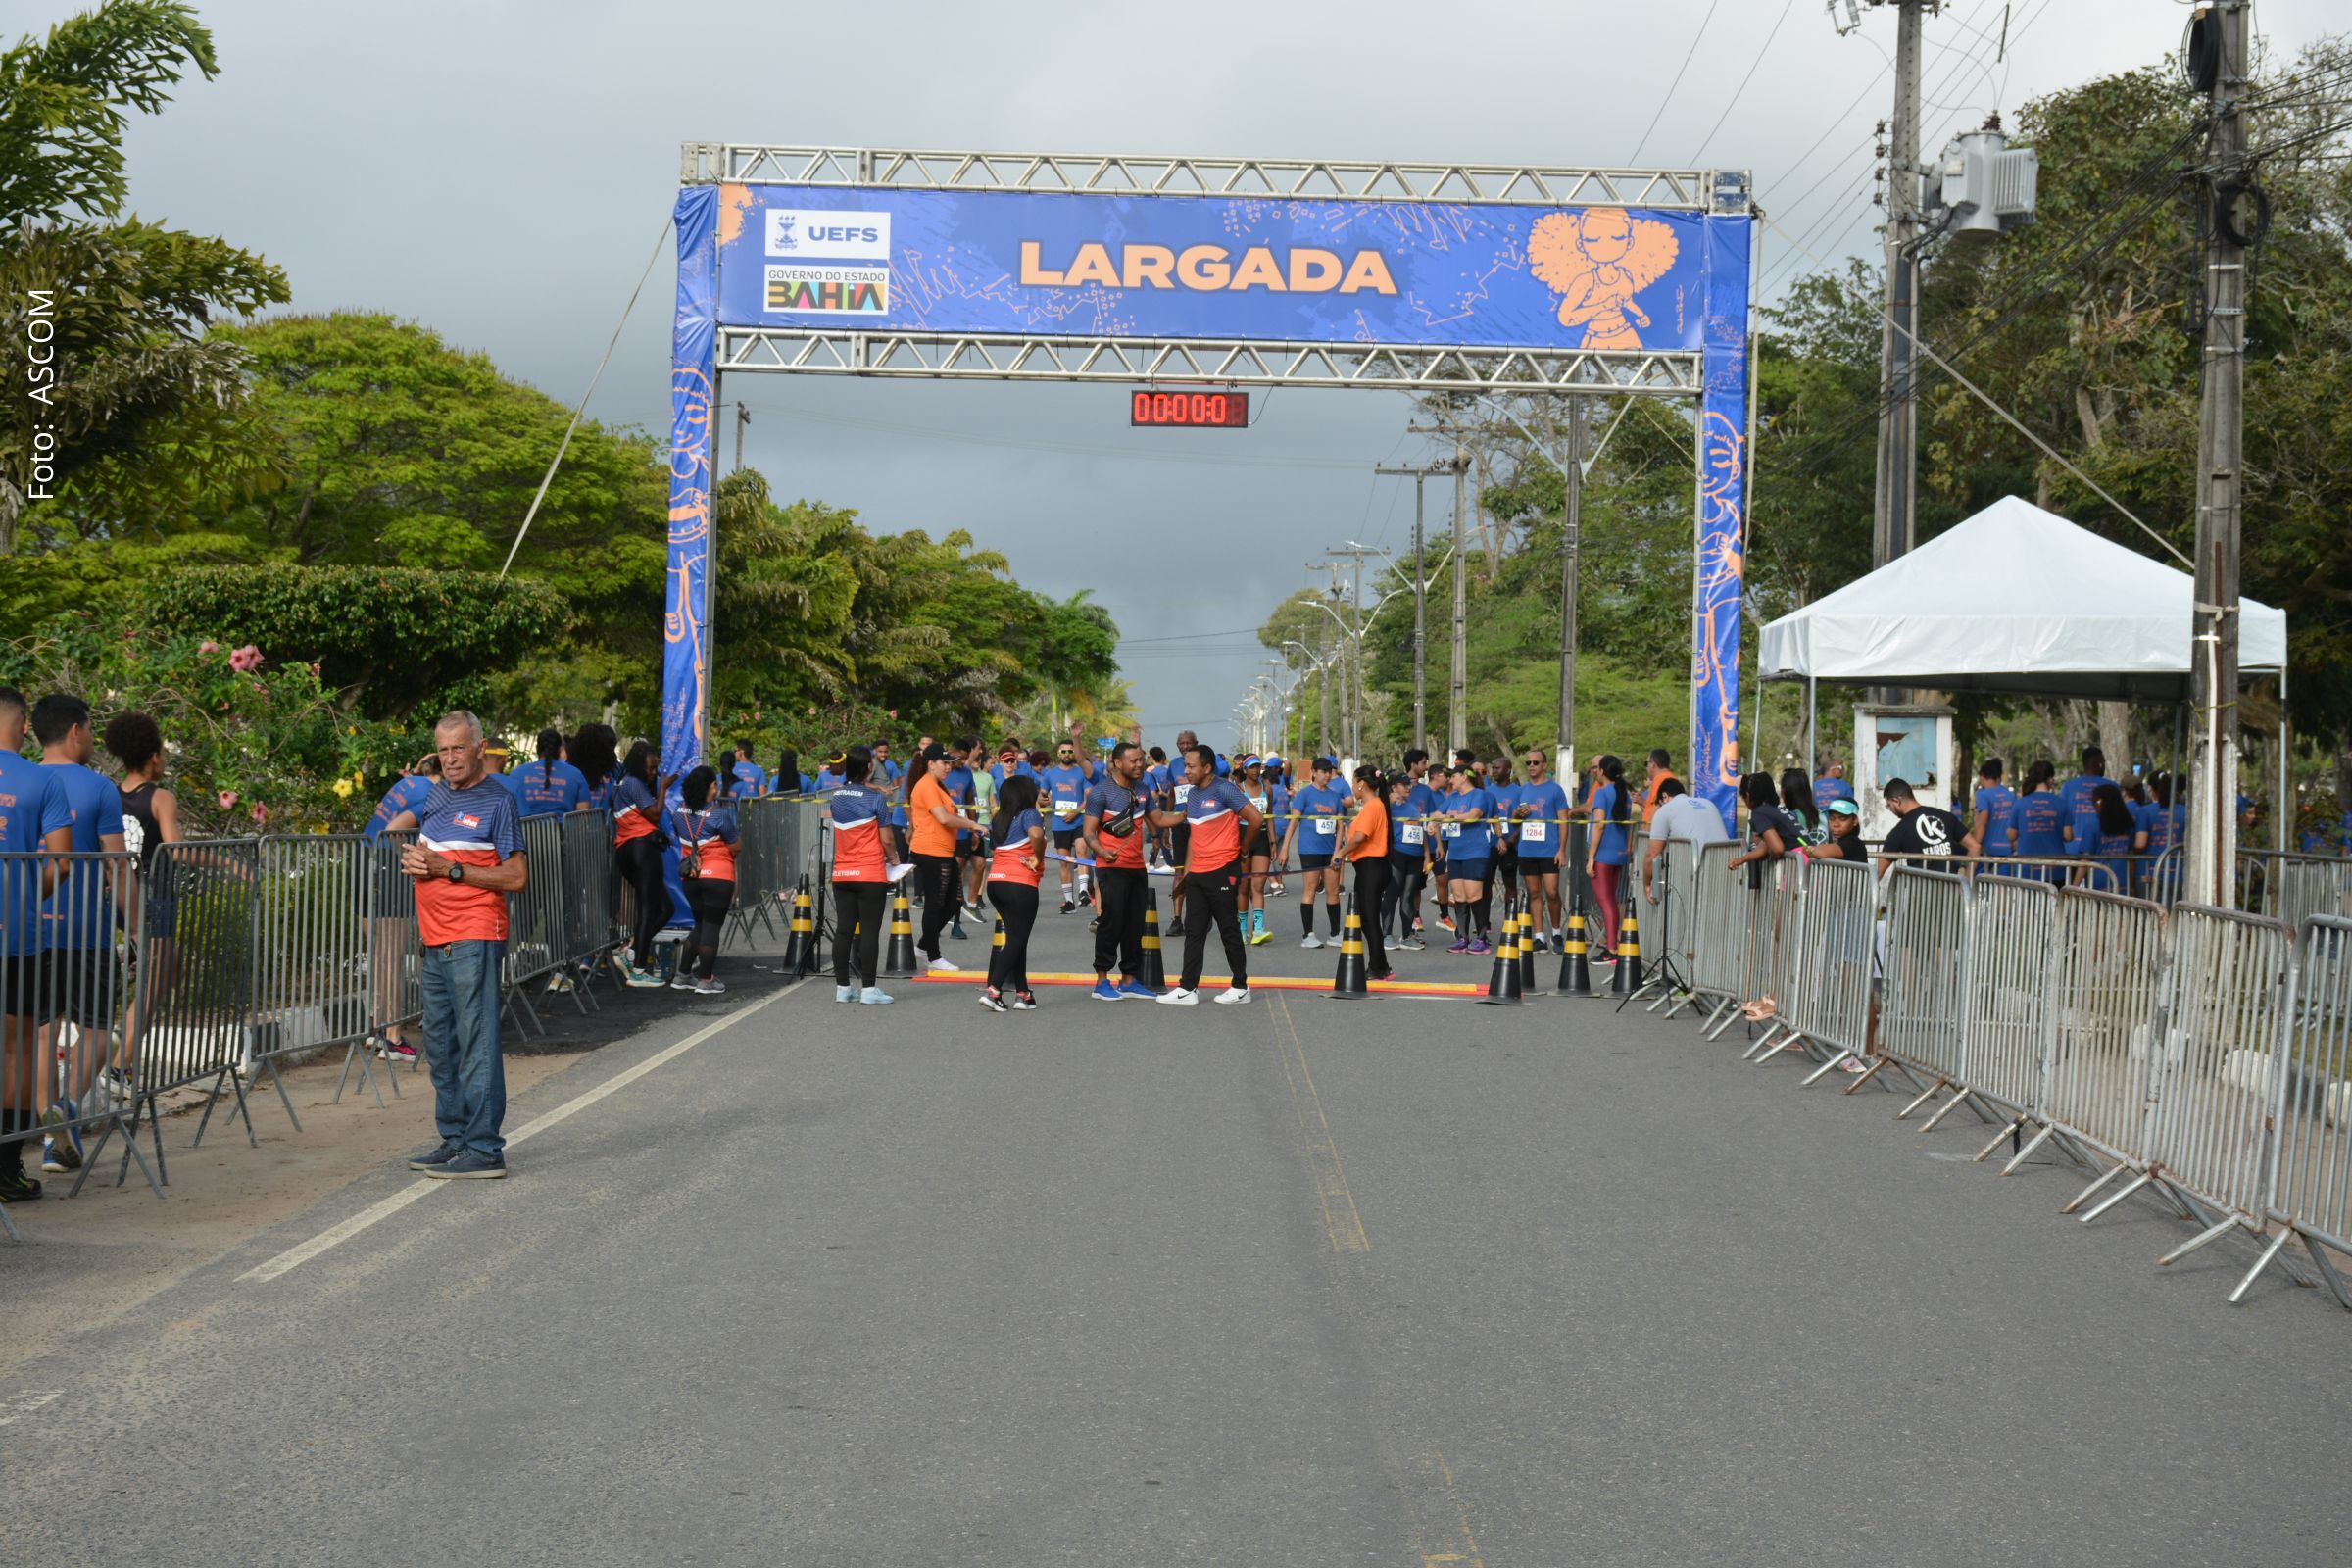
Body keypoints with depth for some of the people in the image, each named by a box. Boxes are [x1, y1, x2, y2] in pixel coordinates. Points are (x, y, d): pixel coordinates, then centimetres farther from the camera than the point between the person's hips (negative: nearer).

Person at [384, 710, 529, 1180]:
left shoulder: (497, 801, -6)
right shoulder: (438, 794, 15)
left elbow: (517, 877, -11)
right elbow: (404, 822, 31)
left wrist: (451, 870, -14)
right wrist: (412, 857, 7)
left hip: (474, 940, -8)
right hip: (435, 941, 8)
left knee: (477, 1044, -9)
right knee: (440, 1047, 12)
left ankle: (484, 1150, -9)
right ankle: (454, 1141, 20)